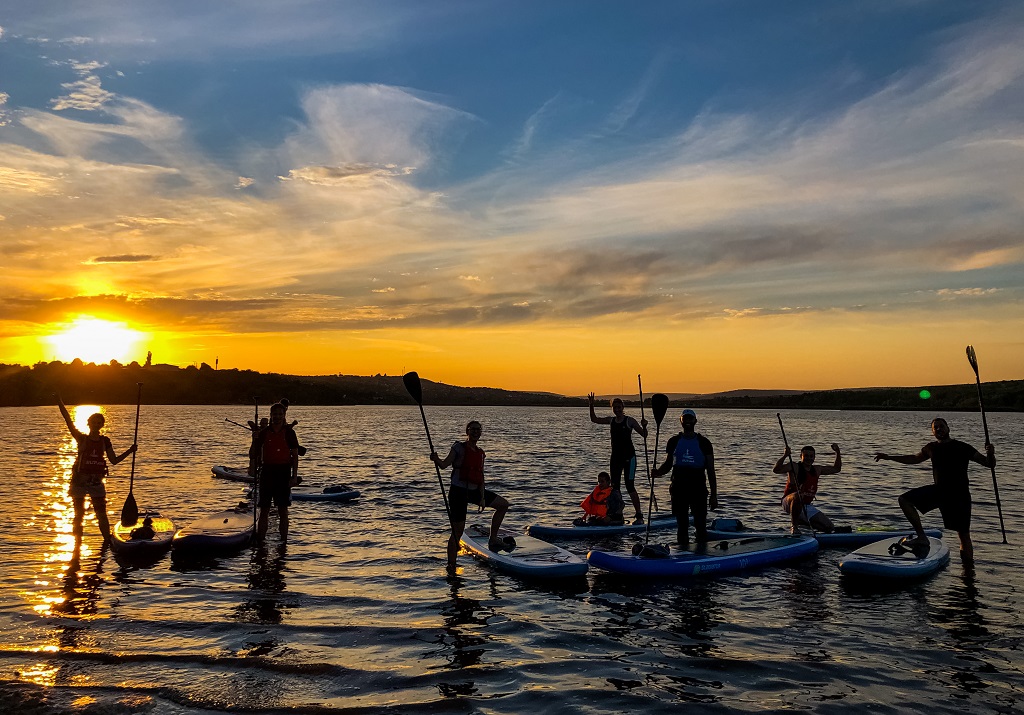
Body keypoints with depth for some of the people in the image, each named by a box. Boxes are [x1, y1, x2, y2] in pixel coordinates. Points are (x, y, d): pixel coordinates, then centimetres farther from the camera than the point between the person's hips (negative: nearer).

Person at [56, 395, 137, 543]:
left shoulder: (105, 441, 7)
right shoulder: (81, 438, 0)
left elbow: (114, 460, 8)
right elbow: (69, 422, -13)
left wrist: (130, 451, -3)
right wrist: (60, 403, -24)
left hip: (96, 481, 1)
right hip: (80, 481, -1)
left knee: (101, 514, 0)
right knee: (79, 515, 7)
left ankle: (108, 541, 7)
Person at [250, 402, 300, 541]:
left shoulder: (289, 432, 1)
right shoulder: (264, 432, 5)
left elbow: (295, 455, 0)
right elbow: (253, 453, 7)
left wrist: (294, 476, -6)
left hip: (283, 472, -1)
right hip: (267, 471, 1)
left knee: (283, 510, 4)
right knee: (264, 510, 3)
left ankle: (283, 541, 10)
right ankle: (260, 540, 7)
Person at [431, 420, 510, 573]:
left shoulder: (480, 453, 12)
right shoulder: (459, 448, -7)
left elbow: (481, 477, 9)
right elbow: (445, 464, -18)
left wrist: (483, 498, 1)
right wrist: (436, 459, -40)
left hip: (474, 491, 7)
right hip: (458, 491, -7)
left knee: (503, 505, 14)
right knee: (458, 532, -7)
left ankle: (492, 539, 19)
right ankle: (451, 566, 3)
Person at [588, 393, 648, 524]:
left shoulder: (629, 421, -6)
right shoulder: (611, 420, 9)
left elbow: (644, 435, -5)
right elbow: (594, 419, 10)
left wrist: (644, 426, -25)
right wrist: (591, 405, -2)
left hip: (629, 457, -5)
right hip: (615, 457, 6)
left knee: (629, 486, -8)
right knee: (615, 486, 4)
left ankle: (639, 515, -2)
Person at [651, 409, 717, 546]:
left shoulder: (704, 442, 2)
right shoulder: (674, 441, 7)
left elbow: (711, 471, 2)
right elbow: (668, 464, 13)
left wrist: (713, 495, -2)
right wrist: (657, 472, -10)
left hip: (699, 490, -1)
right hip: (679, 490, 2)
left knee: (700, 526, 0)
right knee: (681, 526, 6)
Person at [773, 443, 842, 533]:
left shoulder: (817, 470, 11)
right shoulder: (794, 467, -9)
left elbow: (836, 469, 22)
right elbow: (776, 470, -25)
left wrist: (837, 453, 10)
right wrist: (784, 456, -37)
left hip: (806, 506, 7)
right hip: (790, 504, -7)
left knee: (830, 527, 1)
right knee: (798, 496, -43)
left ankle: (801, 522, 20)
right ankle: (795, 528, -28)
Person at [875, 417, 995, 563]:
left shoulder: (962, 448, -7)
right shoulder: (931, 448, 6)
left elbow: (989, 464, -6)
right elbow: (914, 458, 24)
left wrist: (990, 454, -29)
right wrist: (888, 457, 20)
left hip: (959, 496, -4)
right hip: (938, 490, 5)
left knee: (964, 535, -1)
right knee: (904, 500, -9)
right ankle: (922, 536, -5)